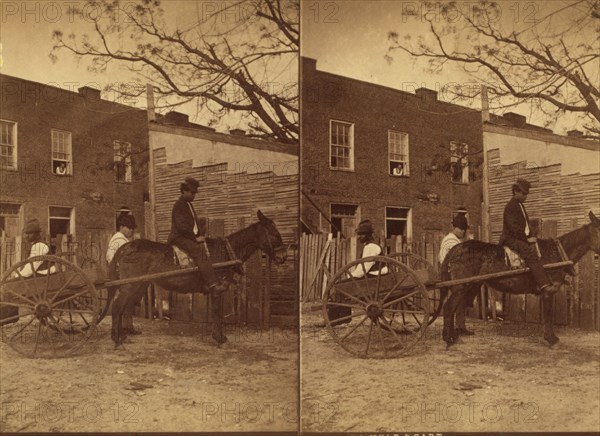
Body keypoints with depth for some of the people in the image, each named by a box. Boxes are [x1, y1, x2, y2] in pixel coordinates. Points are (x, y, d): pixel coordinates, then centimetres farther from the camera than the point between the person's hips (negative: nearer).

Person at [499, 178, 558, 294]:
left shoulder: (520, 205, 21)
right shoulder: (511, 206, -10)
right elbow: (513, 226, -18)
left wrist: (530, 237, 10)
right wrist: (526, 239, -17)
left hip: (522, 239, 11)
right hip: (512, 239, -11)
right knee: (531, 253, -29)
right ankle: (544, 284, -37)